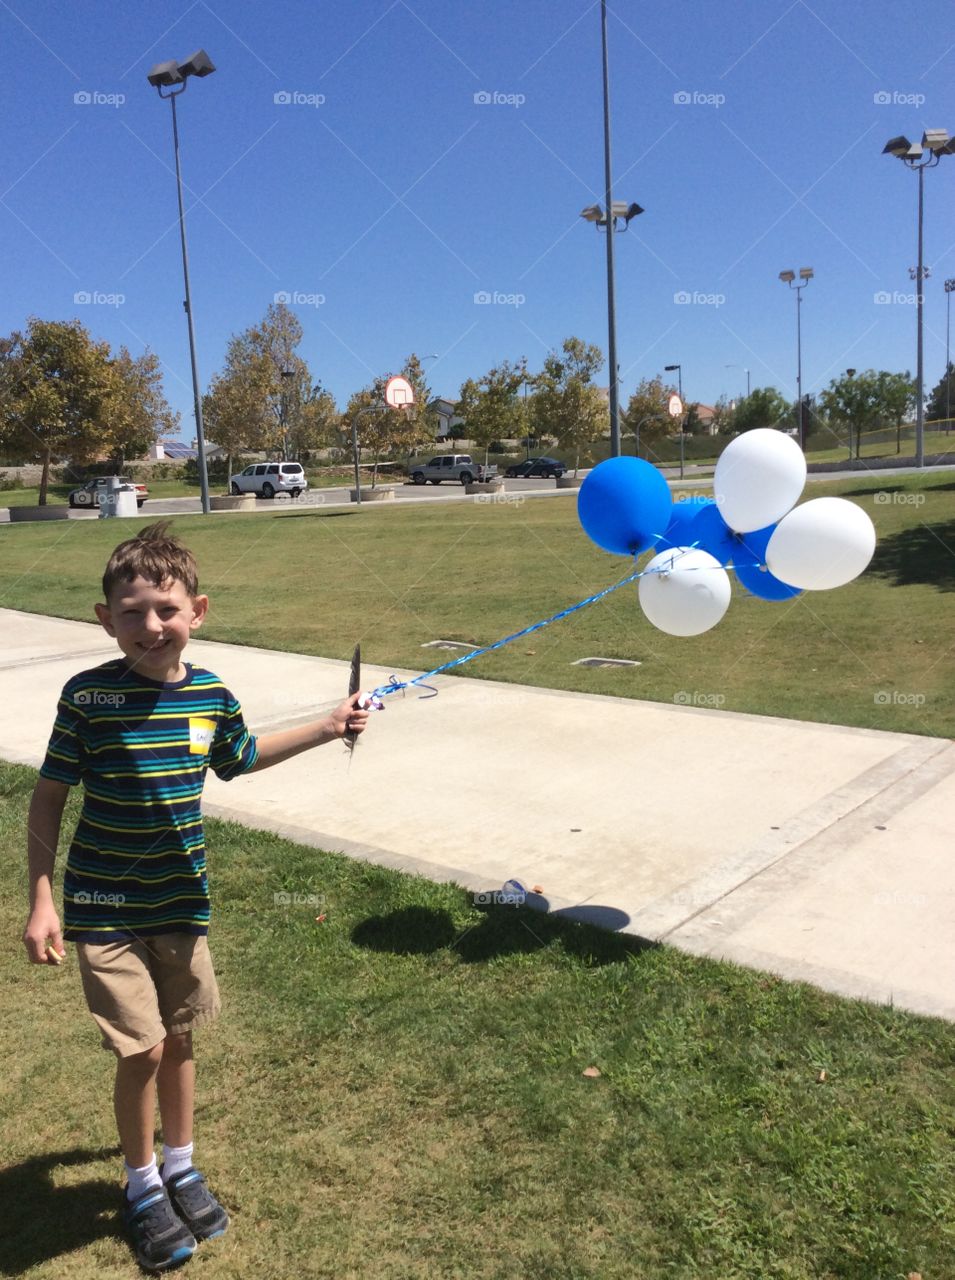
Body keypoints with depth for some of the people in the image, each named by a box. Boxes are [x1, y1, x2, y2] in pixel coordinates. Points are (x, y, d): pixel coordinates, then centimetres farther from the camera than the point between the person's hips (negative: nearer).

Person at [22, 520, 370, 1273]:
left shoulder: (211, 695, -7)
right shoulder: (88, 697, -18)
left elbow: (242, 758, 14)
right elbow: (47, 801, -9)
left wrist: (326, 729, 11)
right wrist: (41, 902, -11)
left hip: (182, 901, 4)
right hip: (105, 909, -3)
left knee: (179, 1038, 17)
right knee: (142, 1049, 1)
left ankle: (181, 1164, 41)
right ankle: (142, 1185, 28)